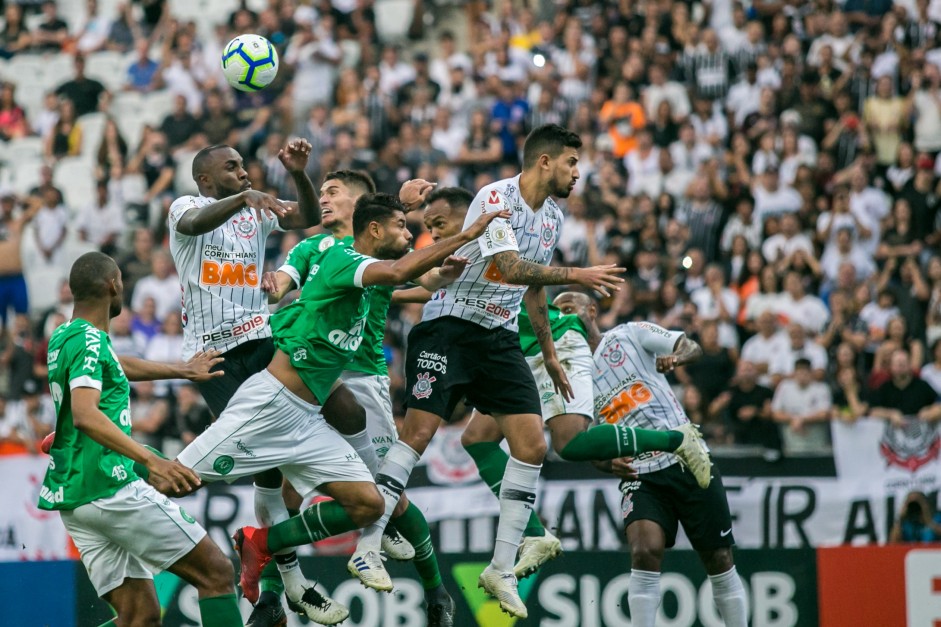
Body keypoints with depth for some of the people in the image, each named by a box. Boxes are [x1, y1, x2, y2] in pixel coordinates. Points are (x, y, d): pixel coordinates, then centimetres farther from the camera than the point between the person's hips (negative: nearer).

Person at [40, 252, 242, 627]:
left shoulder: (64, 338, 18)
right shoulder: (89, 341, -12)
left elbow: (116, 366, 38)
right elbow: (85, 415, -28)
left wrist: (183, 370, 50)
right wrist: (150, 461, -36)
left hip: (72, 498, 9)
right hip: (109, 486, -9)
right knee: (216, 571, -5)